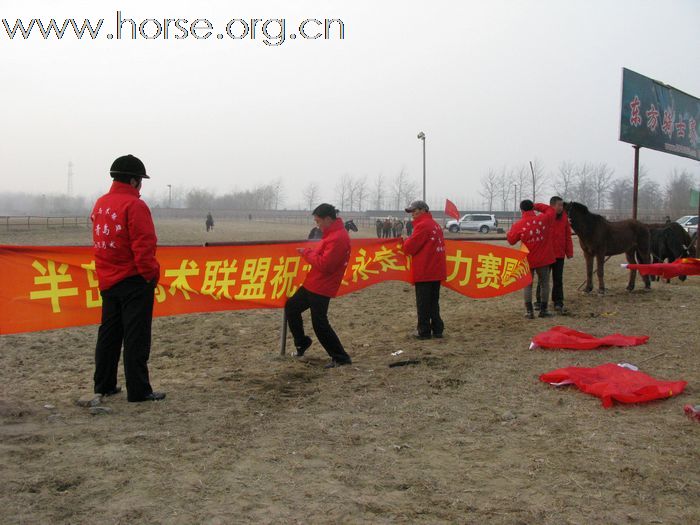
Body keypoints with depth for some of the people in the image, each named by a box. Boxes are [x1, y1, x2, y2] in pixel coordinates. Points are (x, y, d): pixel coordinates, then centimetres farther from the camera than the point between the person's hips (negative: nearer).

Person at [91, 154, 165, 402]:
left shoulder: (100, 204, 10)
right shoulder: (134, 205, -15)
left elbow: (99, 241, 15)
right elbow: (143, 245, -20)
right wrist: (152, 274, -11)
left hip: (107, 280, 8)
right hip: (133, 280, -8)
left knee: (109, 333, 16)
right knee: (136, 336, -3)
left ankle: (104, 385, 23)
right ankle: (138, 390, 1)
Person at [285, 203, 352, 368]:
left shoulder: (338, 238, -22)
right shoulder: (332, 234, 11)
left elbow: (324, 264, -26)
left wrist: (307, 253, -14)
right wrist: (309, 252, 2)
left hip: (321, 289, -10)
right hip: (312, 284, 10)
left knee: (319, 324, -6)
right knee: (291, 307, 18)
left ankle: (341, 358, 5)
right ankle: (302, 342, 33)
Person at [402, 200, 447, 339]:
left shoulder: (422, 225, -13)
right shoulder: (435, 225, 13)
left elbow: (409, 248, -14)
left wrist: (408, 240, 6)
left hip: (424, 272, -8)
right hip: (437, 271, 8)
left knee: (423, 303, 0)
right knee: (434, 302, 14)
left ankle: (424, 332, 4)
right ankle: (437, 329, 15)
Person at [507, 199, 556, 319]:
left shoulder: (518, 225, -10)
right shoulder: (543, 219, -7)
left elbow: (511, 240, 3)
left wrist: (510, 230, 19)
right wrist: (537, 206, 12)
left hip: (528, 260, -1)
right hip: (543, 259, 1)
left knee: (527, 285, 8)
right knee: (544, 284, 12)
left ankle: (529, 311, 4)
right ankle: (543, 310, 14)